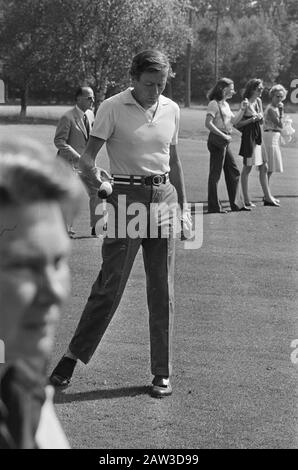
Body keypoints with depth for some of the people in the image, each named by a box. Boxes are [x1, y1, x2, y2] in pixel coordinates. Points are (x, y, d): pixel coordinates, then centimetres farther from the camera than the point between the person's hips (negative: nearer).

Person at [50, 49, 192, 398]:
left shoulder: (171, 110, 9)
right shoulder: (112, 108, -5)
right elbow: (88, 156, -7)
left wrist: (182, 207, 19)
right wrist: (94, 174, -27)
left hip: (164, 196, 4)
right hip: (127, 197, -4)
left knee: (162, 290, 5)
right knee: (109, 286, -6)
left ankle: (162, 371, 14)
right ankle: (72, 358, 9)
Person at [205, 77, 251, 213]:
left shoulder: (225, 104, 16)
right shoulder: (214, 103, -11)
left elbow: (233, 121, 22)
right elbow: (208, 124, -19)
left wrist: (242, 110, 9)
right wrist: (223, 135, -19)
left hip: (224, 142, 9)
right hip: (217, 140, -9)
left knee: (234, 172, 12)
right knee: (215, 174, -4)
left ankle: (236, 203, 19)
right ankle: (214, 206, 1)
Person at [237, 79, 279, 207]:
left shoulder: (258, 101, 10)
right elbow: (237, 124, -15)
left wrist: (260, 117, -5)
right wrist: (252, 119, -20)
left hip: (258, 136, 8)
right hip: (248, 137, -8)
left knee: (263, 168, 10)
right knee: (247, 168, 0)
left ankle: (267, 197, 17)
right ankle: (246, 200, 5)